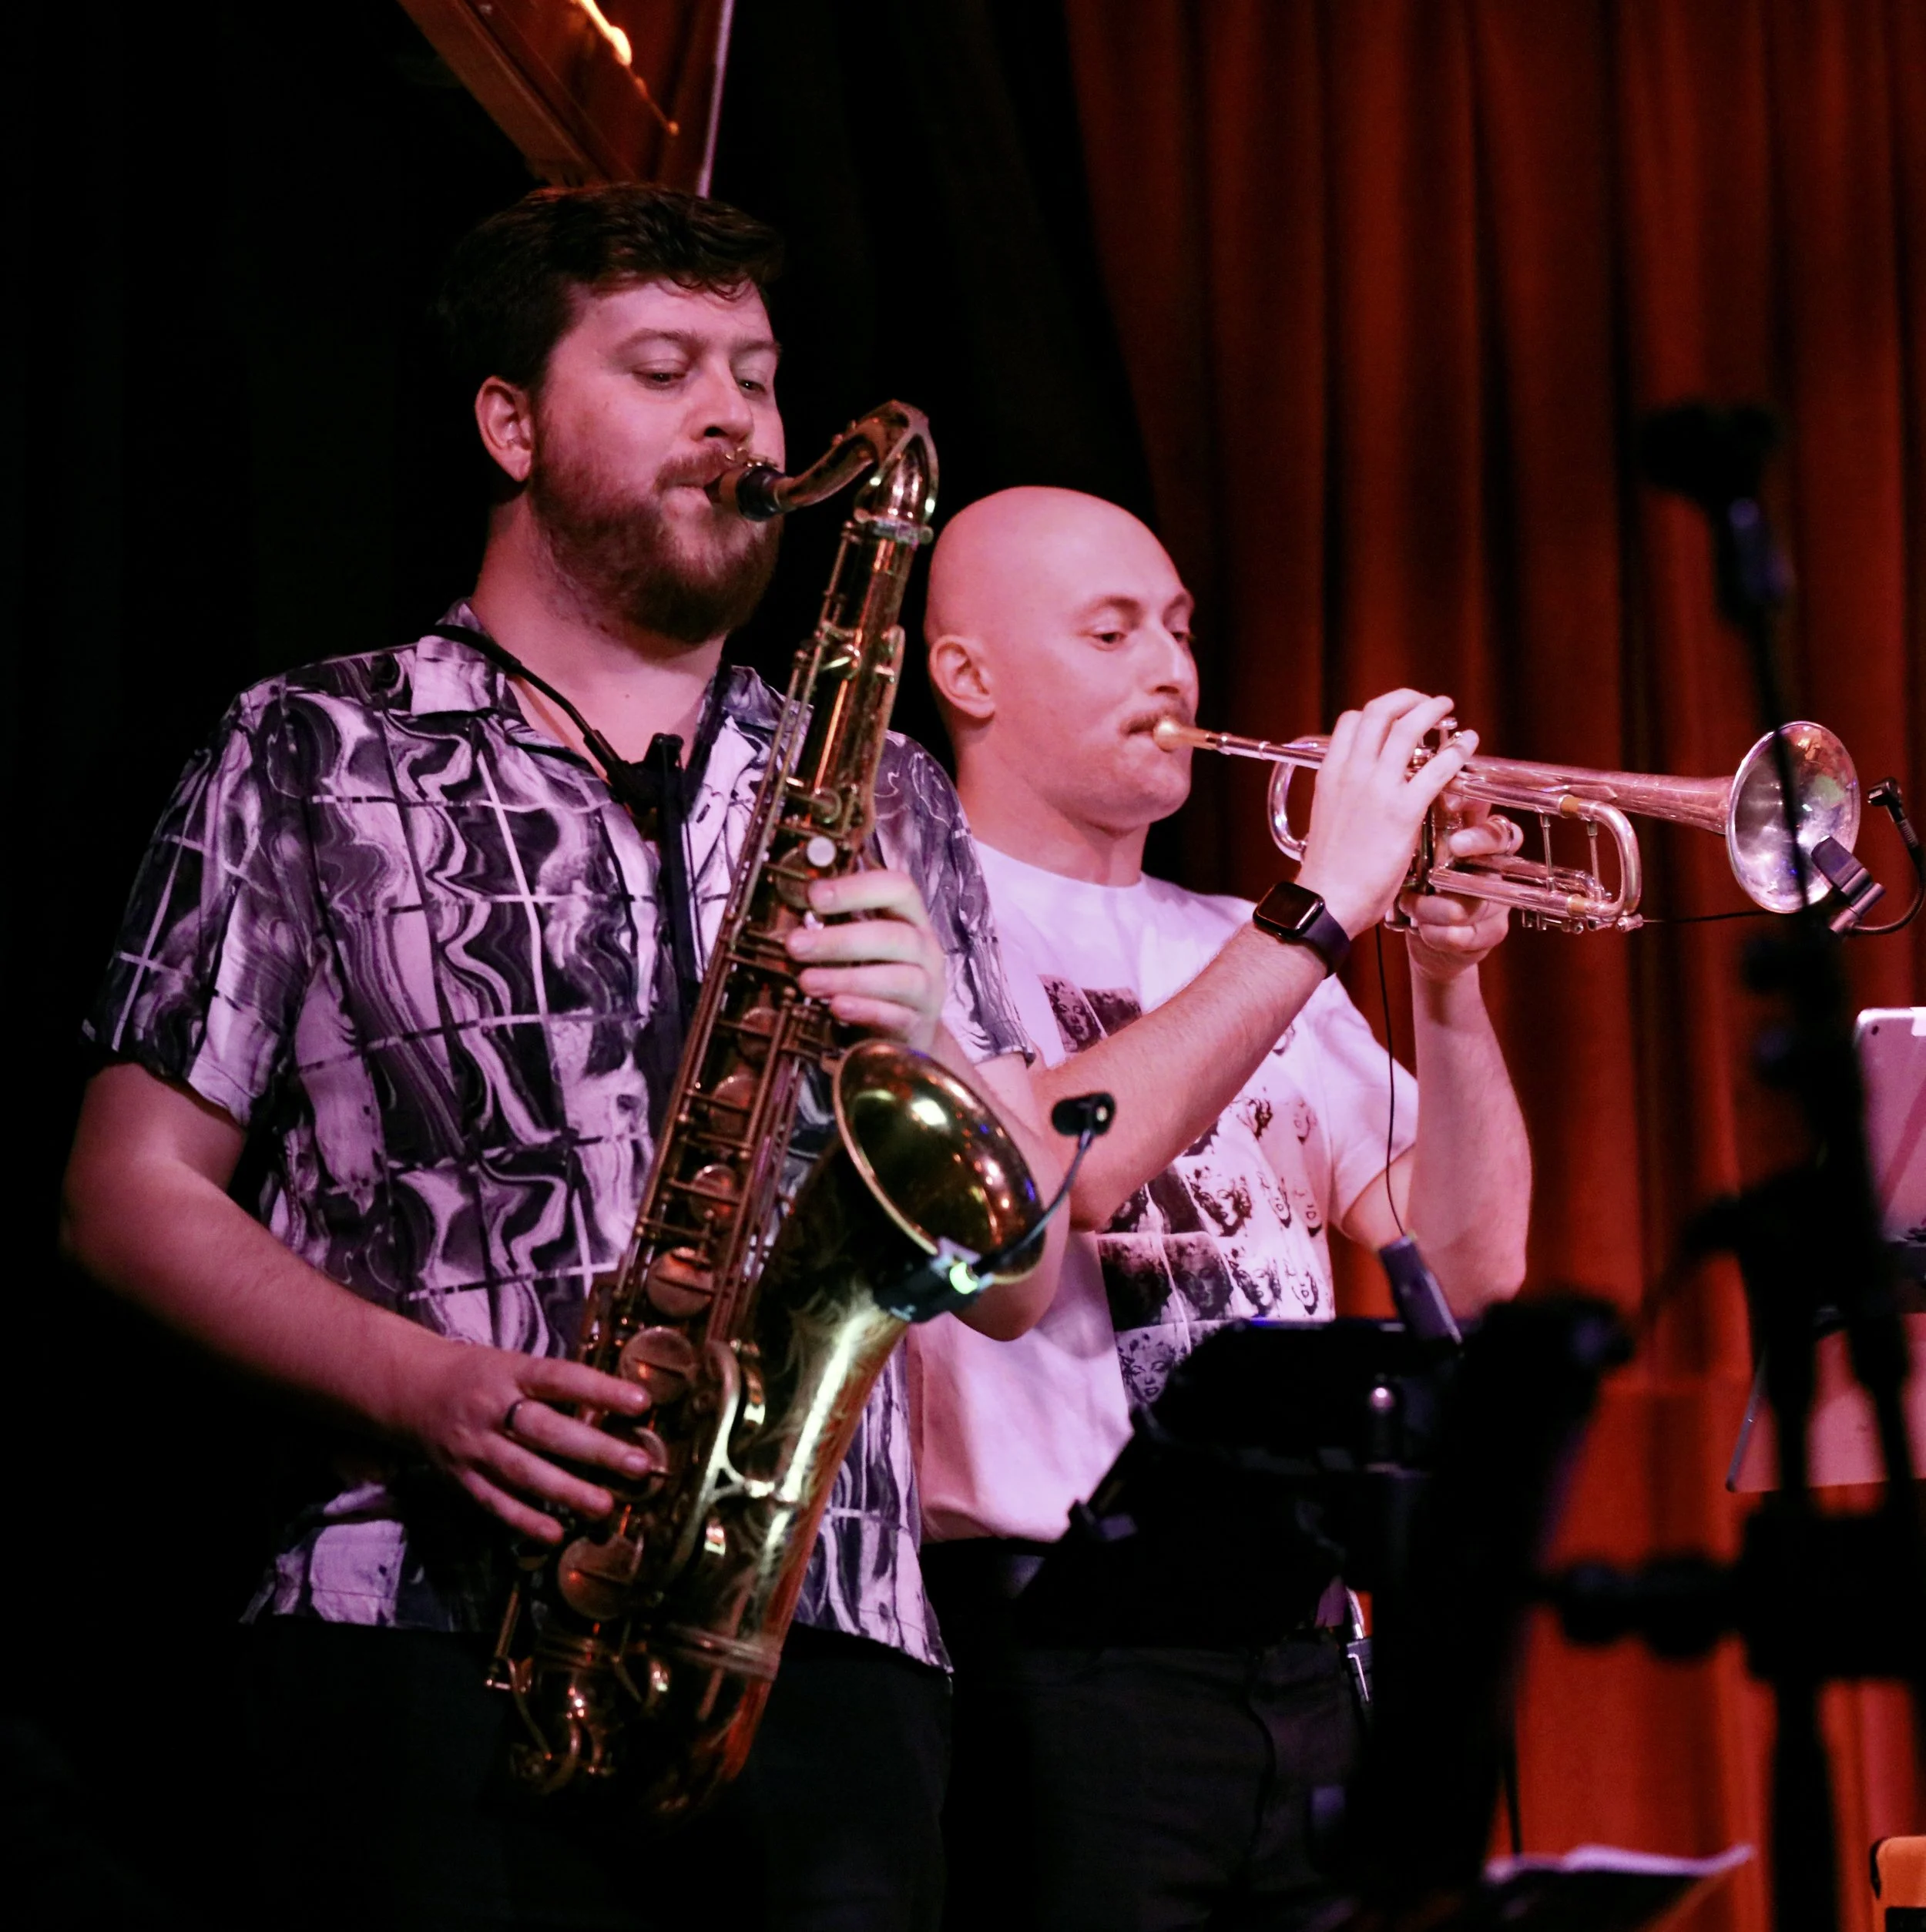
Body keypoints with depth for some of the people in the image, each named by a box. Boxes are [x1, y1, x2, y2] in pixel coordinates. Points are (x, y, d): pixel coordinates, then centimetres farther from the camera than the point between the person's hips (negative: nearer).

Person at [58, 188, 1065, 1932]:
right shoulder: (312, 757, 9)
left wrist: (929, 1035, -5)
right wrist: (426, 1386, -11)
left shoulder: (881, 802, 19)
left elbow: (1020, 1280, 15)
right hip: (432, 1648, -2)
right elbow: (132, 1192, 5)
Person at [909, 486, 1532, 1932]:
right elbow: (1052, 1167, -21)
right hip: (1063, 1659, -6)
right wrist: (1324, 906, -17)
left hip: (1303, 1660, 6)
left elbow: (1473, 1260, 11)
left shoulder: (1243, 955, 18)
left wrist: (1449, 977, -3)